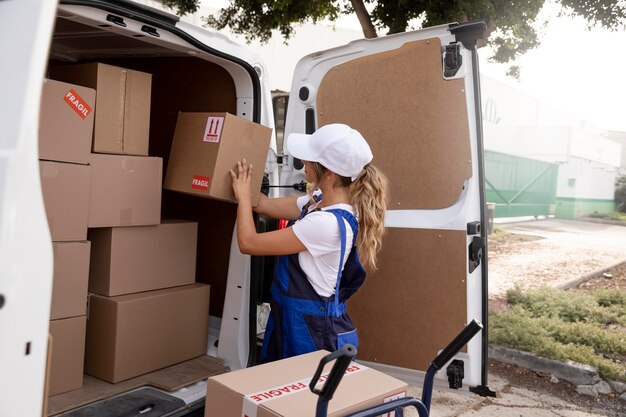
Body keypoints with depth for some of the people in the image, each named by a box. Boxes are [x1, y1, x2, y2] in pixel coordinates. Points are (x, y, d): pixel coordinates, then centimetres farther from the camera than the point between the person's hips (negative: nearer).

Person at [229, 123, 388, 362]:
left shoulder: (328, 223, -28)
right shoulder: (319, 201, -1)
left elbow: (248, 243, -20)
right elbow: (268, 206, 13)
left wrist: (243, 196, -6)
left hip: (314, 331, -9)